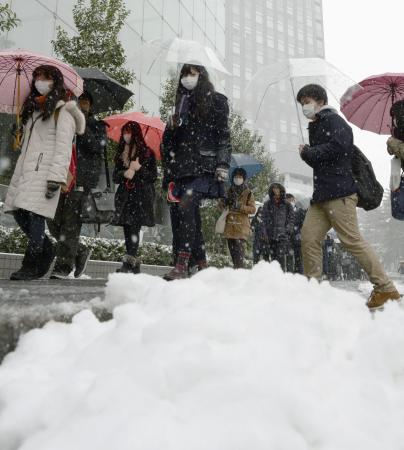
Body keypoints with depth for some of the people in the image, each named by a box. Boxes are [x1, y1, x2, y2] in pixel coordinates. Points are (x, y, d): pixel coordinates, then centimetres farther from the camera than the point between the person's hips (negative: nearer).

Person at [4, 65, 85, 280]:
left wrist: (56, 178, -19)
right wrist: (18, 172, 19)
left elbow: (63, 148, -10)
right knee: (19, 213, 2)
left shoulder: (62, 111, 0)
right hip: (26, 169, 8)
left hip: (45, 169, -8)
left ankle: (31, 266, -7)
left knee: (35, 214, -13)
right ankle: (47, 250, 19)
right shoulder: (32, 109, 26)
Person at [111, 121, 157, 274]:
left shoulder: (147, 153, 3)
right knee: (127, 231, 2)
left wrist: (139, 168, -15)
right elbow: (115, 177, 14)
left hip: (141, 197, -5)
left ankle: (129, 262, -22)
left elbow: (153, 176, 0)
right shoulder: (121, 154, 17)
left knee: (134, 230, -16)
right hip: (125, 197, 5)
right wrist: (124, 173, -7)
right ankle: (134, 266, 8)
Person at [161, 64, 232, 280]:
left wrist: (223, 164, -11)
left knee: (186, 205, -24)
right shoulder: (182, 102, 24)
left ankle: (182, 265, -27)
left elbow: (223, 135, -1)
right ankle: (201, 263, 10)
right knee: (190, 214, 1)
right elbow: (169, 139, 27)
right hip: (181, 165, 6)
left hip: (203, 166, -6)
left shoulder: (216, 101, 8)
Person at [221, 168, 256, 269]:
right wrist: (225, 202, -1)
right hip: (230, 226, 5)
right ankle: (235, 268, 19)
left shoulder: (248, 193, 4)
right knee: (232, 251, 9)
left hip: (241, 227, -5)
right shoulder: (229, 191, 15)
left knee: (239, 251, -17)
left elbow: (253, 209, -4)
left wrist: (240, 207, -16)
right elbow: (222, 206, 21)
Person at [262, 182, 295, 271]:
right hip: (271, 235, 2)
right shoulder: (267, 205, 10)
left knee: (281, 255, -15)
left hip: (283, 235, -2)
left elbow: (291, 219, 8)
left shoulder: (287, 205, 7)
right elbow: (264, 219, 10)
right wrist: (266, 233, 2)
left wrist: (288, 230, -4)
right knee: (273, 256, 5)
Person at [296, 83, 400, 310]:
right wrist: (307, 153, 4)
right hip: (322, 193, 9)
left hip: (339, 192, -9)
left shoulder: (333, 120, -1)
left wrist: (308, 152, -6)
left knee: (352, 240, -11)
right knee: (309, 237, -1)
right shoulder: (316, 127, 26)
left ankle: (386, 289, -4)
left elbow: (337, 147, -18)